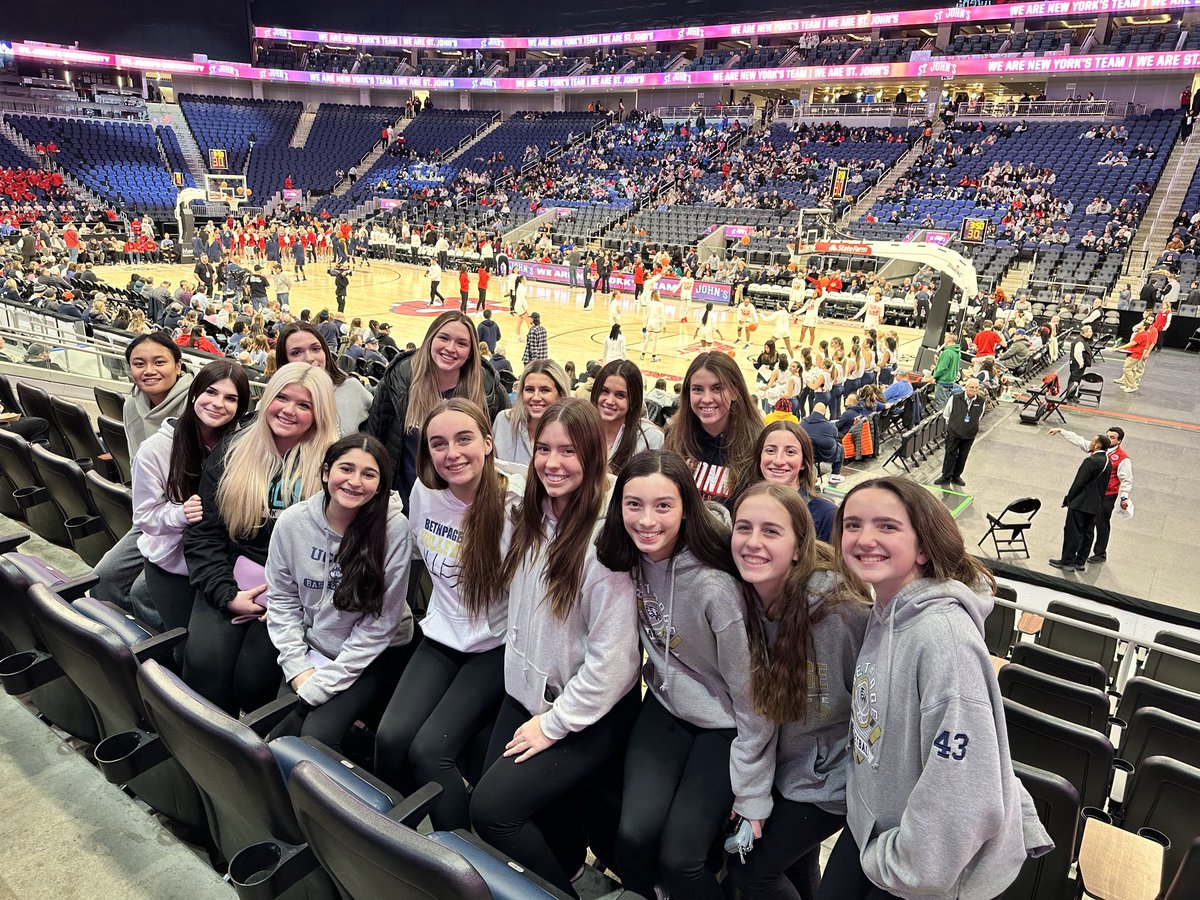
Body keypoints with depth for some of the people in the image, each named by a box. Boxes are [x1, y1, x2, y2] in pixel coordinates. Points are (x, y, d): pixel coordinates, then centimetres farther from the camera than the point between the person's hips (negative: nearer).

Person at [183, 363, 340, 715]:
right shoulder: (231, 452, 8)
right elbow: (203, 533, 6)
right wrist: (226, 594, -7)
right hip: (231, 581, 3)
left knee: (253, 676, -19)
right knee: (205, 662, -22)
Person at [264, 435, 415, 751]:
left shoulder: (394, 529, -19)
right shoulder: (292, 521, -9)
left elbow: (380, 623, -15)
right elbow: (281, 599, 1)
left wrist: (323, 684, -14)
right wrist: (299, 668, -7)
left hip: (376, 654, -3)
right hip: (312, 649, 3)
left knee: (318, 733, -21)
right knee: (278, 731, -14)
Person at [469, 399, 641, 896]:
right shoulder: (529, 518, 0)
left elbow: (613, 657, -21)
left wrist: (555, 723, -13)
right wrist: (523, 689, 8)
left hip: (589, 711, -7)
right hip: (525, 693, 7)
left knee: (491, 808, -14)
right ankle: (567, 858, 33)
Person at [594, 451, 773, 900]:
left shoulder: (714, 585, -28)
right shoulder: (627, 562, -11)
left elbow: (751, 695, -19)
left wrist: (751, 795, -13)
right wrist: (660, 673, -4)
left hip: (724, 724, -4)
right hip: (666, 706, 4)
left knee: (678, 858, -13)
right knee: (634, 835, -13)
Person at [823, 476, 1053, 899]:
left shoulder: (944, 636, -31)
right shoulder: (883, 611, -3)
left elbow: (963, 798, -30)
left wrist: (897, 861, -19)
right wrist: (859, 800, 12)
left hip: (941, 863, -7)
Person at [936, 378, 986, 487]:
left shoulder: (981, 401, -7)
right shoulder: (955, 398, -11)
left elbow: (979, 418, 12)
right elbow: (946, 414, 5)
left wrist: (971, 427, 10)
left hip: (970, 434, 2)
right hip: (953, 432, -2)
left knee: (963, 456, 11)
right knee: (950, 454, -1)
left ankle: (956, 476, 25)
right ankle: (946, 477, 8)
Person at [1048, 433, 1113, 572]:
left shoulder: (1091, 461, -19)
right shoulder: (1108, 463, 8)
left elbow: (1079, 482, -17)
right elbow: (1104, 485, 13)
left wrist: (1069, 499, -8)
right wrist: (1098, 500, 18)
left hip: (1080, 503, -8)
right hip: (1096, 505, 9)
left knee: (1072, 532, -1)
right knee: (1087, 532, 13)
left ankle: (1067, 561, 4)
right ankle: (1080, 561, 20)